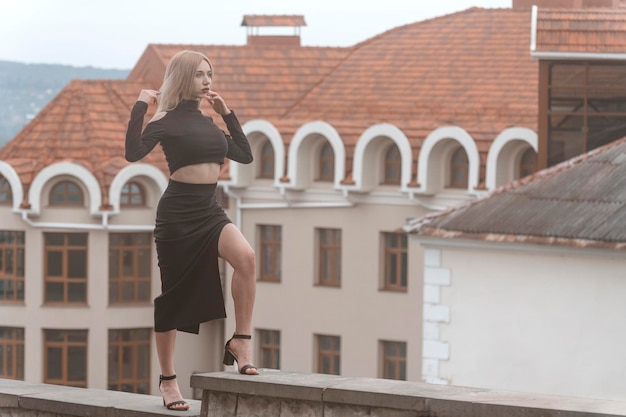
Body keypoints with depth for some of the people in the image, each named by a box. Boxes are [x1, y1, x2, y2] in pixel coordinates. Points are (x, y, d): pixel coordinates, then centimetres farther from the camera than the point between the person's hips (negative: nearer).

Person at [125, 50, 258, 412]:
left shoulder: (208, 122, 14)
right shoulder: (166, 121, -5)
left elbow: (245, 155, 19)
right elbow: (134, 152, -20)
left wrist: (227, 113, 17)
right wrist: (140, 107, -17)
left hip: (210, 211, 5)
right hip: (178, 212, -5)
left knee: (245, 256, -26)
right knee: (174, 296, 1)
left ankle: (241, 341, -18)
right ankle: (168, 379, 13)